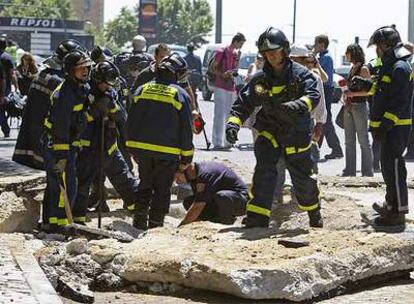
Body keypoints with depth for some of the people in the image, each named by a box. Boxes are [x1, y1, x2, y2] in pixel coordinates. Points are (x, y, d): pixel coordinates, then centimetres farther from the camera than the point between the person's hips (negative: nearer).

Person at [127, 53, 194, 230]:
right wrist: (187, 155, 2)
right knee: (162, 189, 6)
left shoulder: (142, 90, 5)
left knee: (145, 185, 18)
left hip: (141, 149, 4)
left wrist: (132, 147, 19)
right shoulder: (180, 94, -7)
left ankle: (140, 221, 17)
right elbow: (186, 128, -5)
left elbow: (130, 121, 10)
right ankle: (155, 225, 5)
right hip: (168, 152, -4)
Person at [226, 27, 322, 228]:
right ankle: (257, 218, -19)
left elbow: (314, 95, -25)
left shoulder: (301, 74, -10)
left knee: (303, 178, 12)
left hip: (297, 135, -1)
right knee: (264, 173, -18)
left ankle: (314, 213, 39)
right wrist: (233, 123, -17)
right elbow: (243, 103, 1)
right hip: (269, 133, 1)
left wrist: (297, 106, -46)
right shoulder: (260, 79, -1)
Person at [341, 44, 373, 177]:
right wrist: (346, 93, 6)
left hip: (360, 106, -9)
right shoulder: (352, 68, 13)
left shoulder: (363, 69, -11)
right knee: (349, 141, 11)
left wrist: (353, 94, -22)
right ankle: (350, 170, 17)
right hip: (349, 106, 9)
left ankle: (367, 171, 1)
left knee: (363, 140, -3)